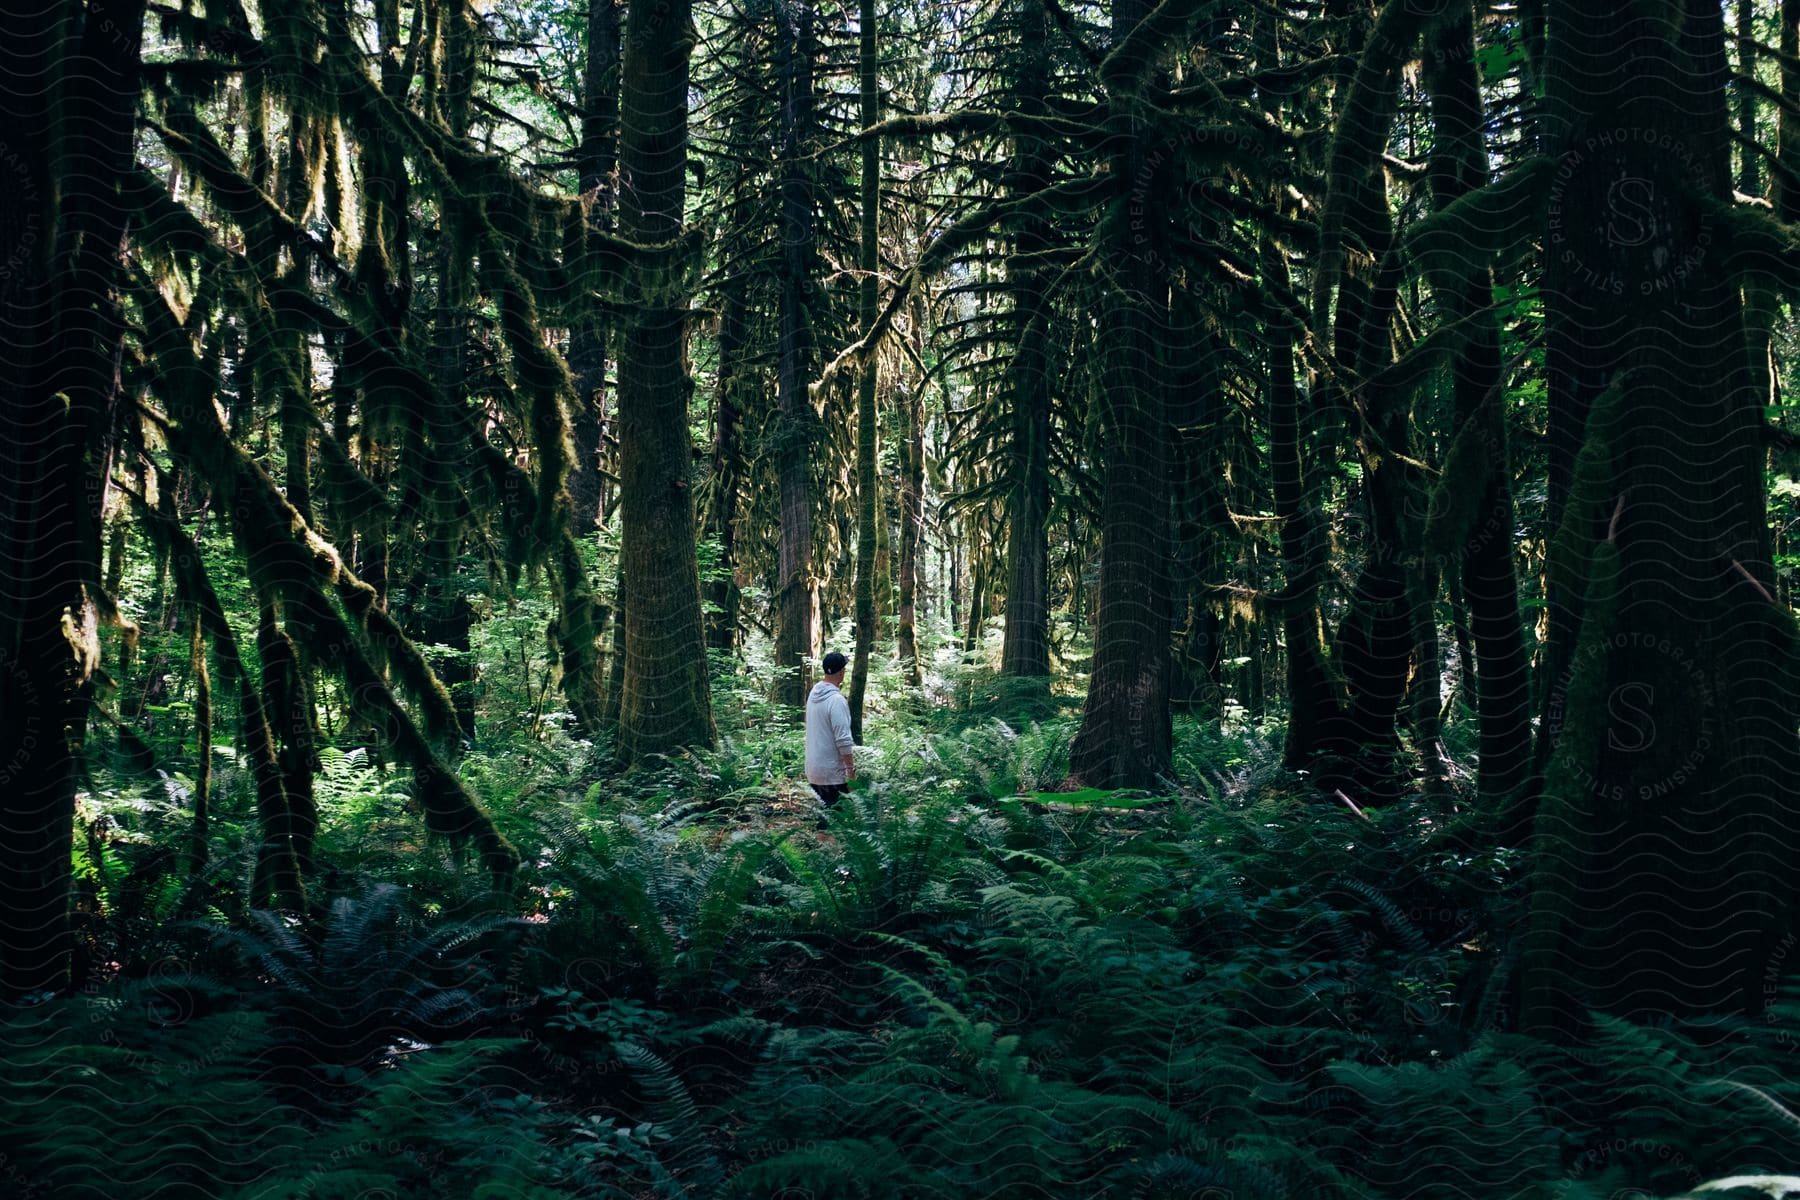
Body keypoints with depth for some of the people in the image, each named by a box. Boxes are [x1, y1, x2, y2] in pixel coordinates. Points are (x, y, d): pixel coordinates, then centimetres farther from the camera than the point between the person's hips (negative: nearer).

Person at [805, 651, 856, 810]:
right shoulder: (836, 700, -21)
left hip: (813, 769, 8)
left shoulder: (814, 694, 5)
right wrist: (851, 767, -13)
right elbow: (843, 740, -21)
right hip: (832, 773, -8)